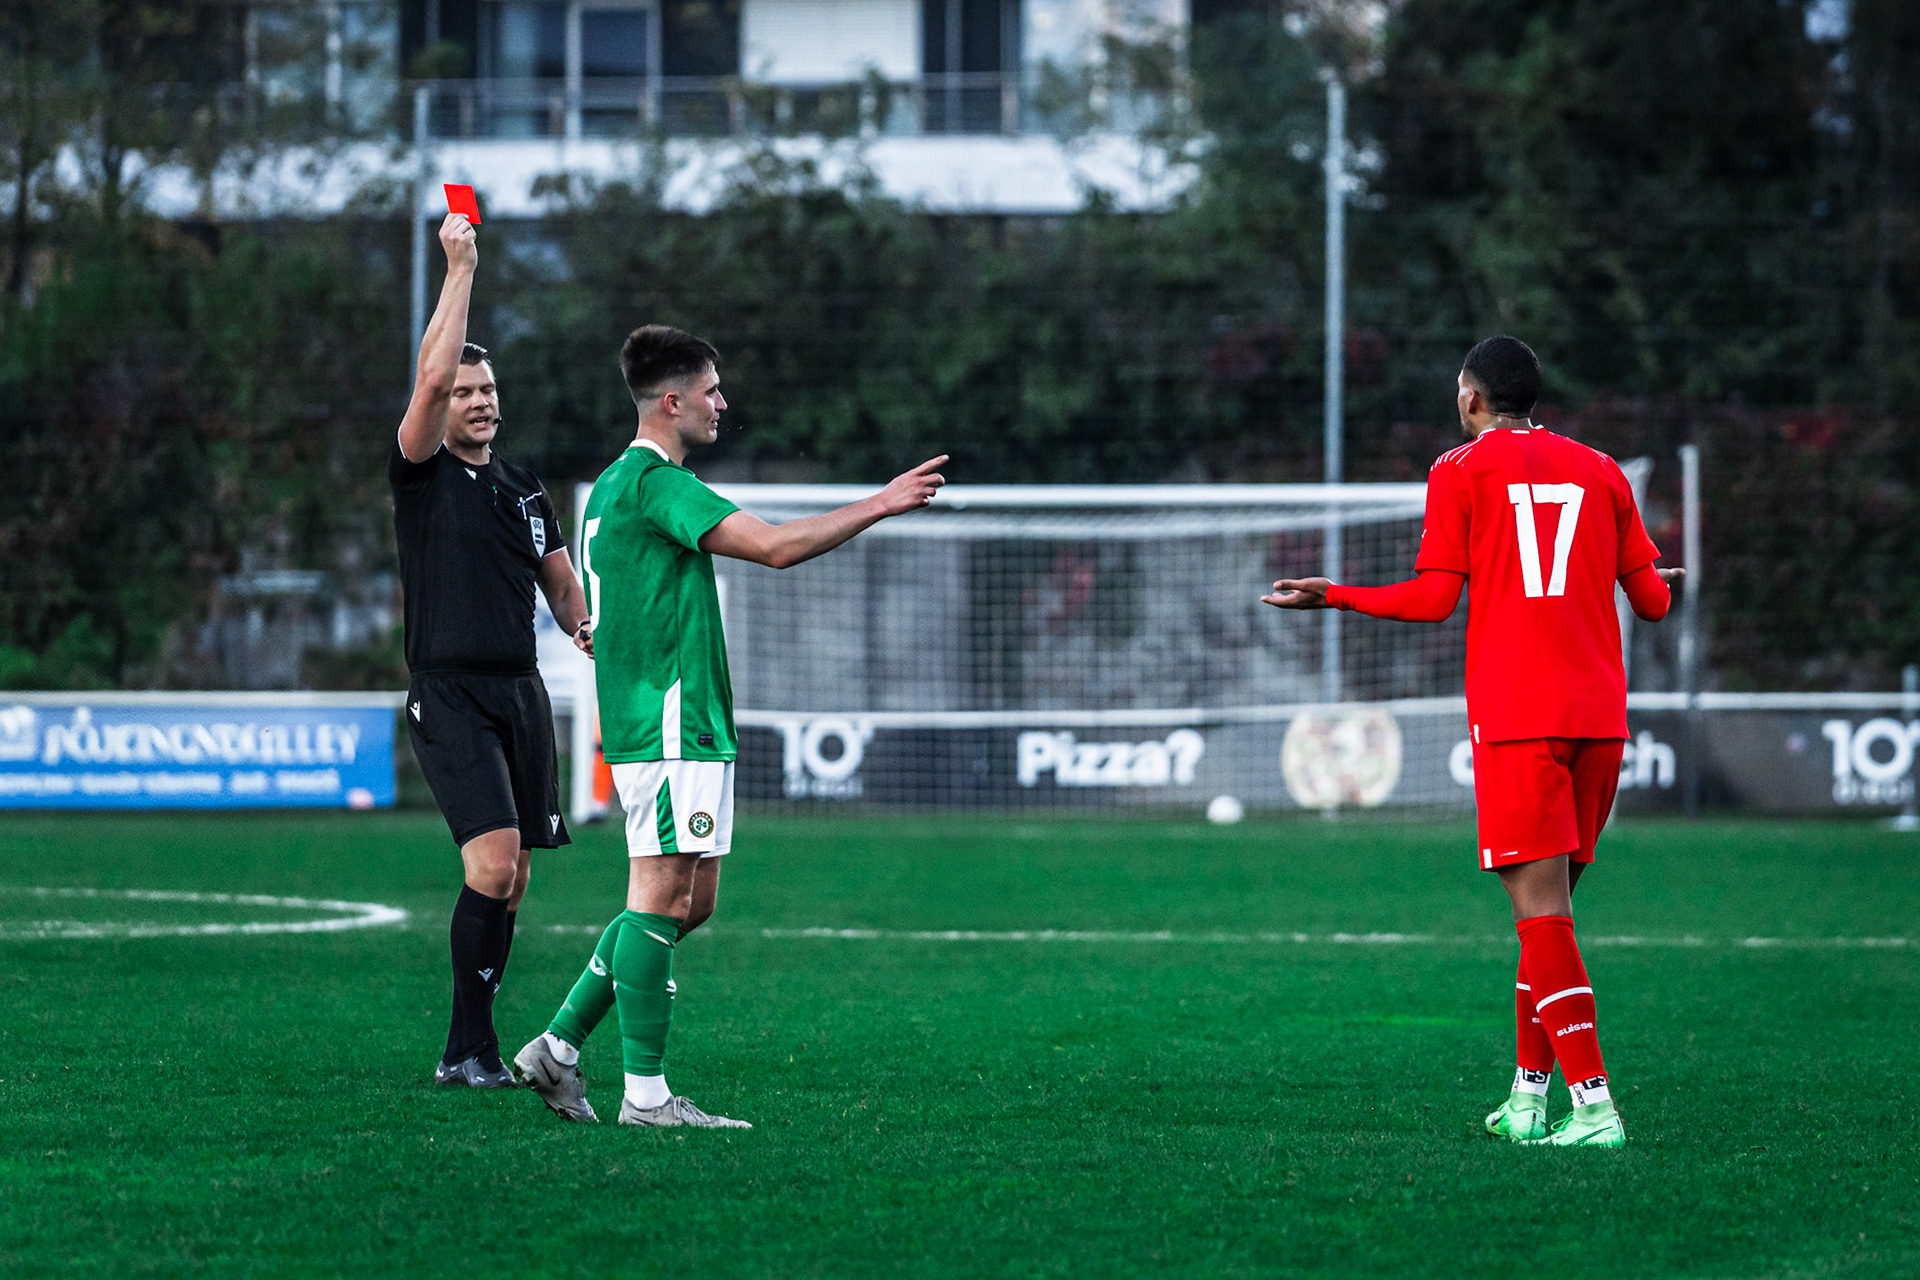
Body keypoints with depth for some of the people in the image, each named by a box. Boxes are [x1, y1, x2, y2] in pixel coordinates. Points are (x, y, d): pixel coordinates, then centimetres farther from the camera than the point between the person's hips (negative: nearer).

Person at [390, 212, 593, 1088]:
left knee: (509, 883, 5)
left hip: (520, 690, 6)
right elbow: (433, 375, -15)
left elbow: (561, 582, 24)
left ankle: (465, 1052, 12)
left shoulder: (524, 489, 17)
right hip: (450, 694, -6)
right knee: (493, 864, -19)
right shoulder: (421, 473, -1)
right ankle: (473, 1047, -12)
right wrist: (460, 269, -13)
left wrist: (586, 625, 2)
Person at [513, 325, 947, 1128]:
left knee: (689, 901, 12)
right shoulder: (655, 481, -13)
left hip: (649, 723, 10)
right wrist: (880, 505, -13)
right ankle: (645, 1093, -8)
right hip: (670, 727, -10)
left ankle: (559, 1046, 12)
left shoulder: (617, 485, 19)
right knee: (661, 897, -8)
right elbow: (776, 546, -21)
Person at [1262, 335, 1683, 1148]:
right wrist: (1660, 585, 38)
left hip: (1515, 716, -5)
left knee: (1540, 910, -8)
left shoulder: (1461, 471, 4)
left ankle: (1592, 1103, -19)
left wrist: (1333, 597, 8)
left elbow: (1435, 597, -3)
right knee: (1548, 905, 15)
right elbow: (1651, 599, 14)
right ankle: (1529, 1095, 17)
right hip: (1600, 713, 5)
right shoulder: (1598, 471, 15)